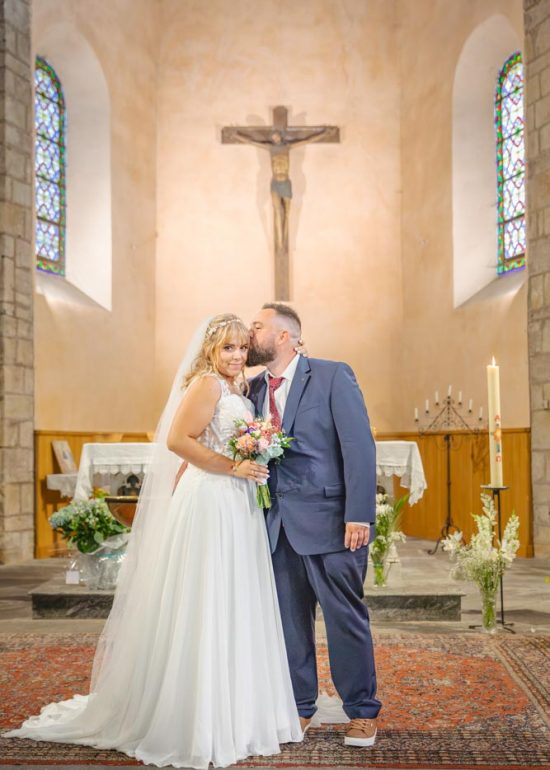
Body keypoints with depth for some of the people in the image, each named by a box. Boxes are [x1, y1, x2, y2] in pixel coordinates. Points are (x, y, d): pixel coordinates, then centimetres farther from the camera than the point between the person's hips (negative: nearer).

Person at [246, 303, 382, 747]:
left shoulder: (332, 376, -4)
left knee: (346, 618, 3)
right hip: (278, 525, 5)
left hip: (329, 521, -5)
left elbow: (359, 446, -10)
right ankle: (299, 707, 27)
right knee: (289, 619, 12)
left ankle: (362, 711, 20)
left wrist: (359, 515, -16)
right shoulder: (254, 389, 12)